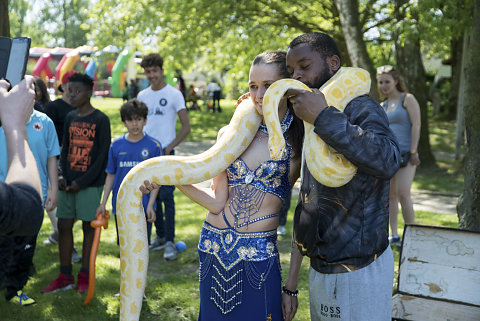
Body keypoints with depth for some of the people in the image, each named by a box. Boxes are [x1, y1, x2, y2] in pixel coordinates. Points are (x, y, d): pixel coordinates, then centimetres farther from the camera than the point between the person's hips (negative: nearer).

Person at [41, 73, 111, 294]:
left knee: (88, 227, 2)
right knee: (63, 226, 6)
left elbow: (103, 155, -11)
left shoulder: (100, 120, -7)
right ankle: (65, 277, 16)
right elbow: (65, 149, 17)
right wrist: (62, 175, 1)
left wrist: (82, 182, -13)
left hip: (90, 183, -6)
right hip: (68, 183, 6)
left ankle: (84, 276, 11)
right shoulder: (70, 118, 12)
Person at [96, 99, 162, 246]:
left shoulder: (153, 146, -4)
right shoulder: (116, 145, 2)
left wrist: (150, 205, -10)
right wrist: (103, 203, 5)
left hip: (143, 207, -2)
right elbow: (110, 176, 8)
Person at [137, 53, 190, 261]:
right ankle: (160, 236, 23)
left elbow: (186, 127, -5)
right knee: (153, 196, 11)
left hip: (165, 153, -5)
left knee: (166, 197, -8)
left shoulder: (174, 94, -4)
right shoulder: (142, 96, 11)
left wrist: (169, 148, -12)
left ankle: (170, 242, -4)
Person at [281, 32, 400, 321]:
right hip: (320, 270, 8)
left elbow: (388, 161, -35)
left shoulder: (362, 109, -12)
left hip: (359, 272, -8)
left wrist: (323, 116, -30)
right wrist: (291, 284, 15)